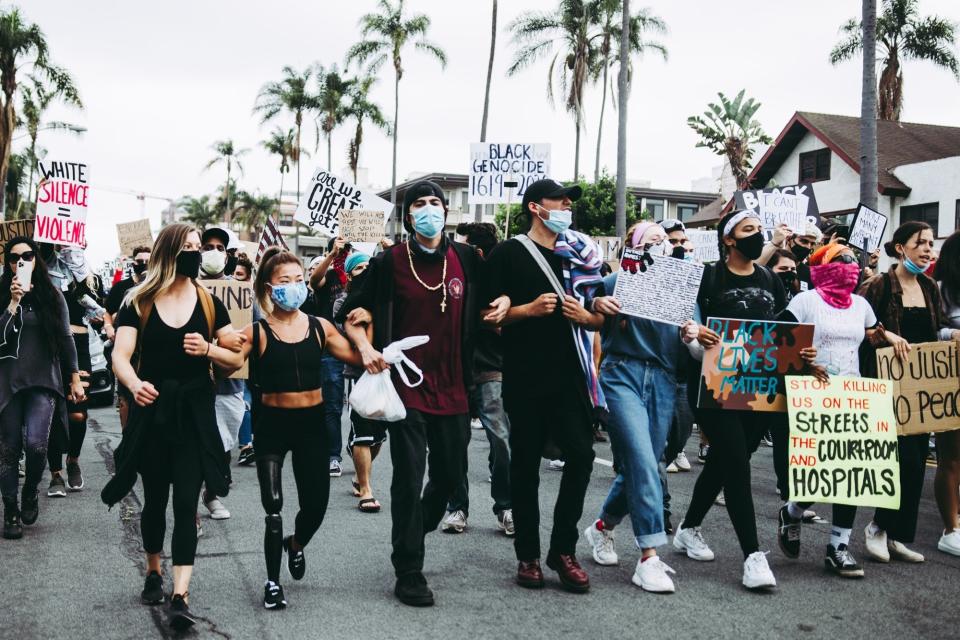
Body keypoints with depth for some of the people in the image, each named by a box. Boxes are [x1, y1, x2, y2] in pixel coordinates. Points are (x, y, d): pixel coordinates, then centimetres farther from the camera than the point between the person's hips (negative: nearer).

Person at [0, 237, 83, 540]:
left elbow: (65, 338, 9)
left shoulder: (51, 295, 7)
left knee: (35, 443, -16)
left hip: (44, 380, 0)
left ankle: (31, 491, 12)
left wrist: (75, 378, 6)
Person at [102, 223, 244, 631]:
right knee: (155, 498, 13)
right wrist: (134, 384, -34)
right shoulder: (139, 302, -1)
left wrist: (208, 349, -14)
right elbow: (120, 356, -12)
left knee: (186, 501, -7)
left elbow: (236, 359, 7)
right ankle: (153, 573, 36)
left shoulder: (209, 303, 4)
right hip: (152, 412, 0)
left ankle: (180, 597, -8)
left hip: (194, 413, 0)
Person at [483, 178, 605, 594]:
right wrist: (529, 309, -16)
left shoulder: (581, 255, 16)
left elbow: (599, 317, 19)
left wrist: (583, 315, -3)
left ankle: (563, 550, 8)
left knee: (581, 454, -6)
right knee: (526, 464, 4)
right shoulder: (508, 254, 3)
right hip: (525, 377, -3)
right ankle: (528, 556, 14)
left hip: (570, 374, 3)